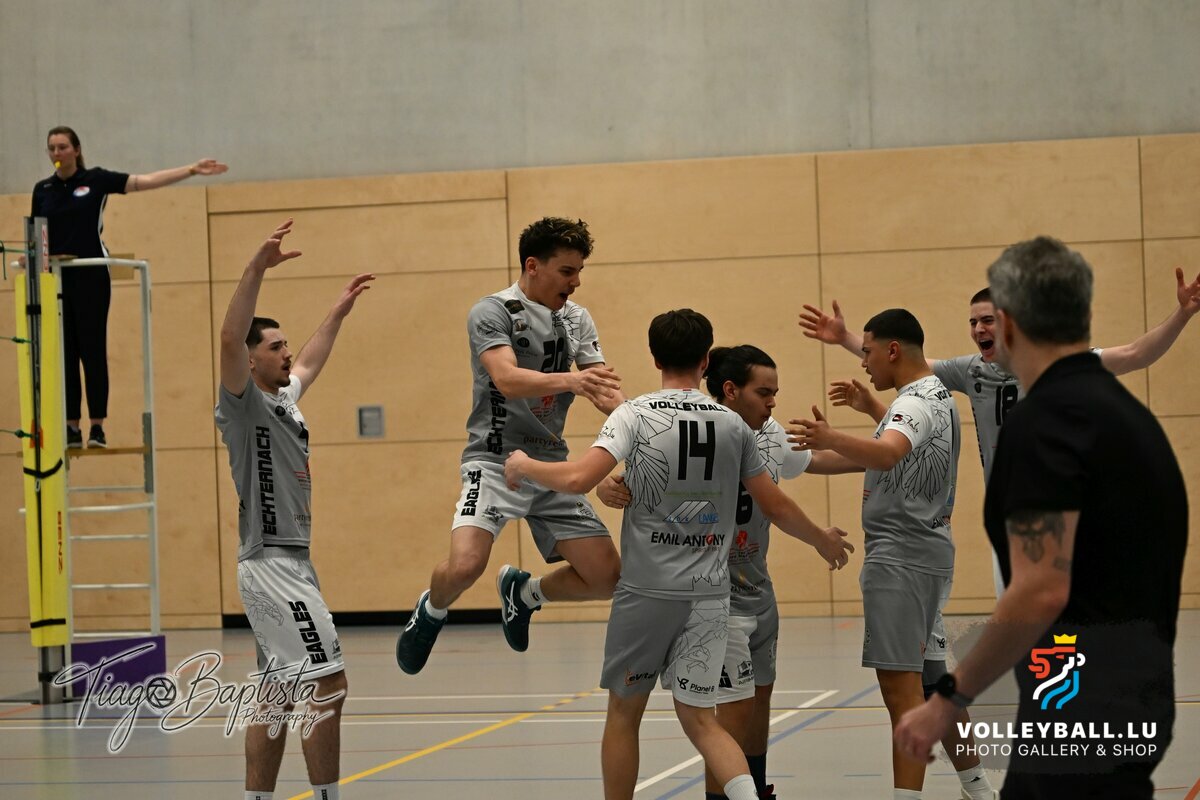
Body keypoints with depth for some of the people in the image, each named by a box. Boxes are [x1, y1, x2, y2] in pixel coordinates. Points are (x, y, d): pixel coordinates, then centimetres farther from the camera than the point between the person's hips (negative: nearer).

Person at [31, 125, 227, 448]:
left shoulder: (96, 179, -1)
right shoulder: (43, 190, 9)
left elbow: (147, 181, -5)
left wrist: (192, 170, -12)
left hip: (91, 278, -3)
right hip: (56, 280, 3)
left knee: (93, 351, -3)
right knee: (64, 354, 4)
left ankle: (97, 426, 0)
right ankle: (71, 427, 7)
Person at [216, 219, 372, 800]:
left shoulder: (285, 399, 15)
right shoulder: (244, 405, -10)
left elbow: (308, 364, 38)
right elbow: (230, 338, -27)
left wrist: (338, 312, 46)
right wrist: (257, 268, -36)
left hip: (290, 563, 10)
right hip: (271, 565, -10)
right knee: (328, 685, -11)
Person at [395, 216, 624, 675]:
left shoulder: (578, 320, 10)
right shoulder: (493, 312, -10)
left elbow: (604, 389, 4)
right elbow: (507, 379, -26)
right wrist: (569, 381, -43)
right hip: (496, 460, -6)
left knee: (606, 578, -1)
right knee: (465, 565, -27)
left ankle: (524, 592, 28)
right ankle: (431, 611, 9)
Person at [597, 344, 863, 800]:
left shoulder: (771, 435, 0)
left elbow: (814, 461, 20)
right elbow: (630, 484, -24)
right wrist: (612, 490, -46)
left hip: (759, 591, 8)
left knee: (760, 696, 20)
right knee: (735, 709, -11)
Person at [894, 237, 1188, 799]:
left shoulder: (1043, 421, -16)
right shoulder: (1122, 410, 13)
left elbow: (1041, 591, -24)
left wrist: (950, 698, -14)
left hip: (1084, 708, -10)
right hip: (1126, 693, 10)